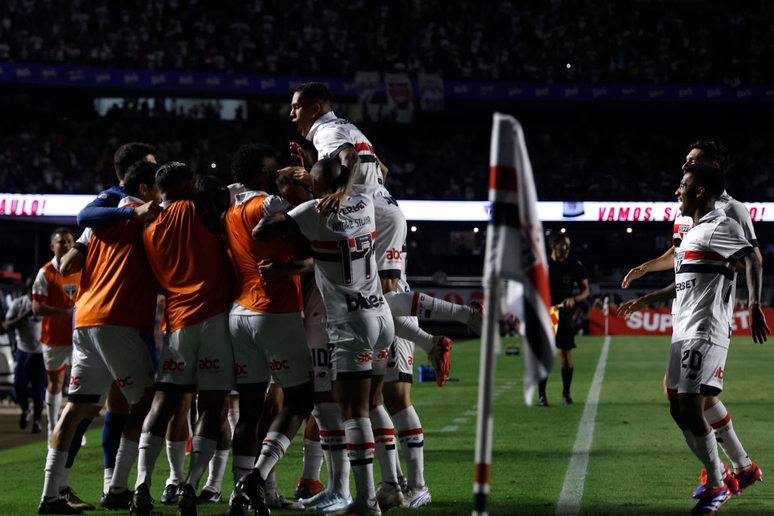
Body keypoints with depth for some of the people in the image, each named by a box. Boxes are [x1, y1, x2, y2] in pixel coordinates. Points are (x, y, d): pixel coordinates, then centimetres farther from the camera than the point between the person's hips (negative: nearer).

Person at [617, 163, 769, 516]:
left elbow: (752, 261, -25)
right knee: (678, 407, 11)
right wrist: (646, 300, 41)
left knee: (691, 409, -12)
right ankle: (719, 475, 21)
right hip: (684, 334, 10)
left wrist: (755, 307, -38)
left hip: (705, 334, -10)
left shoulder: (719, 228, -10)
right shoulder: (693, 233, 21)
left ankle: (717, 486, -1)